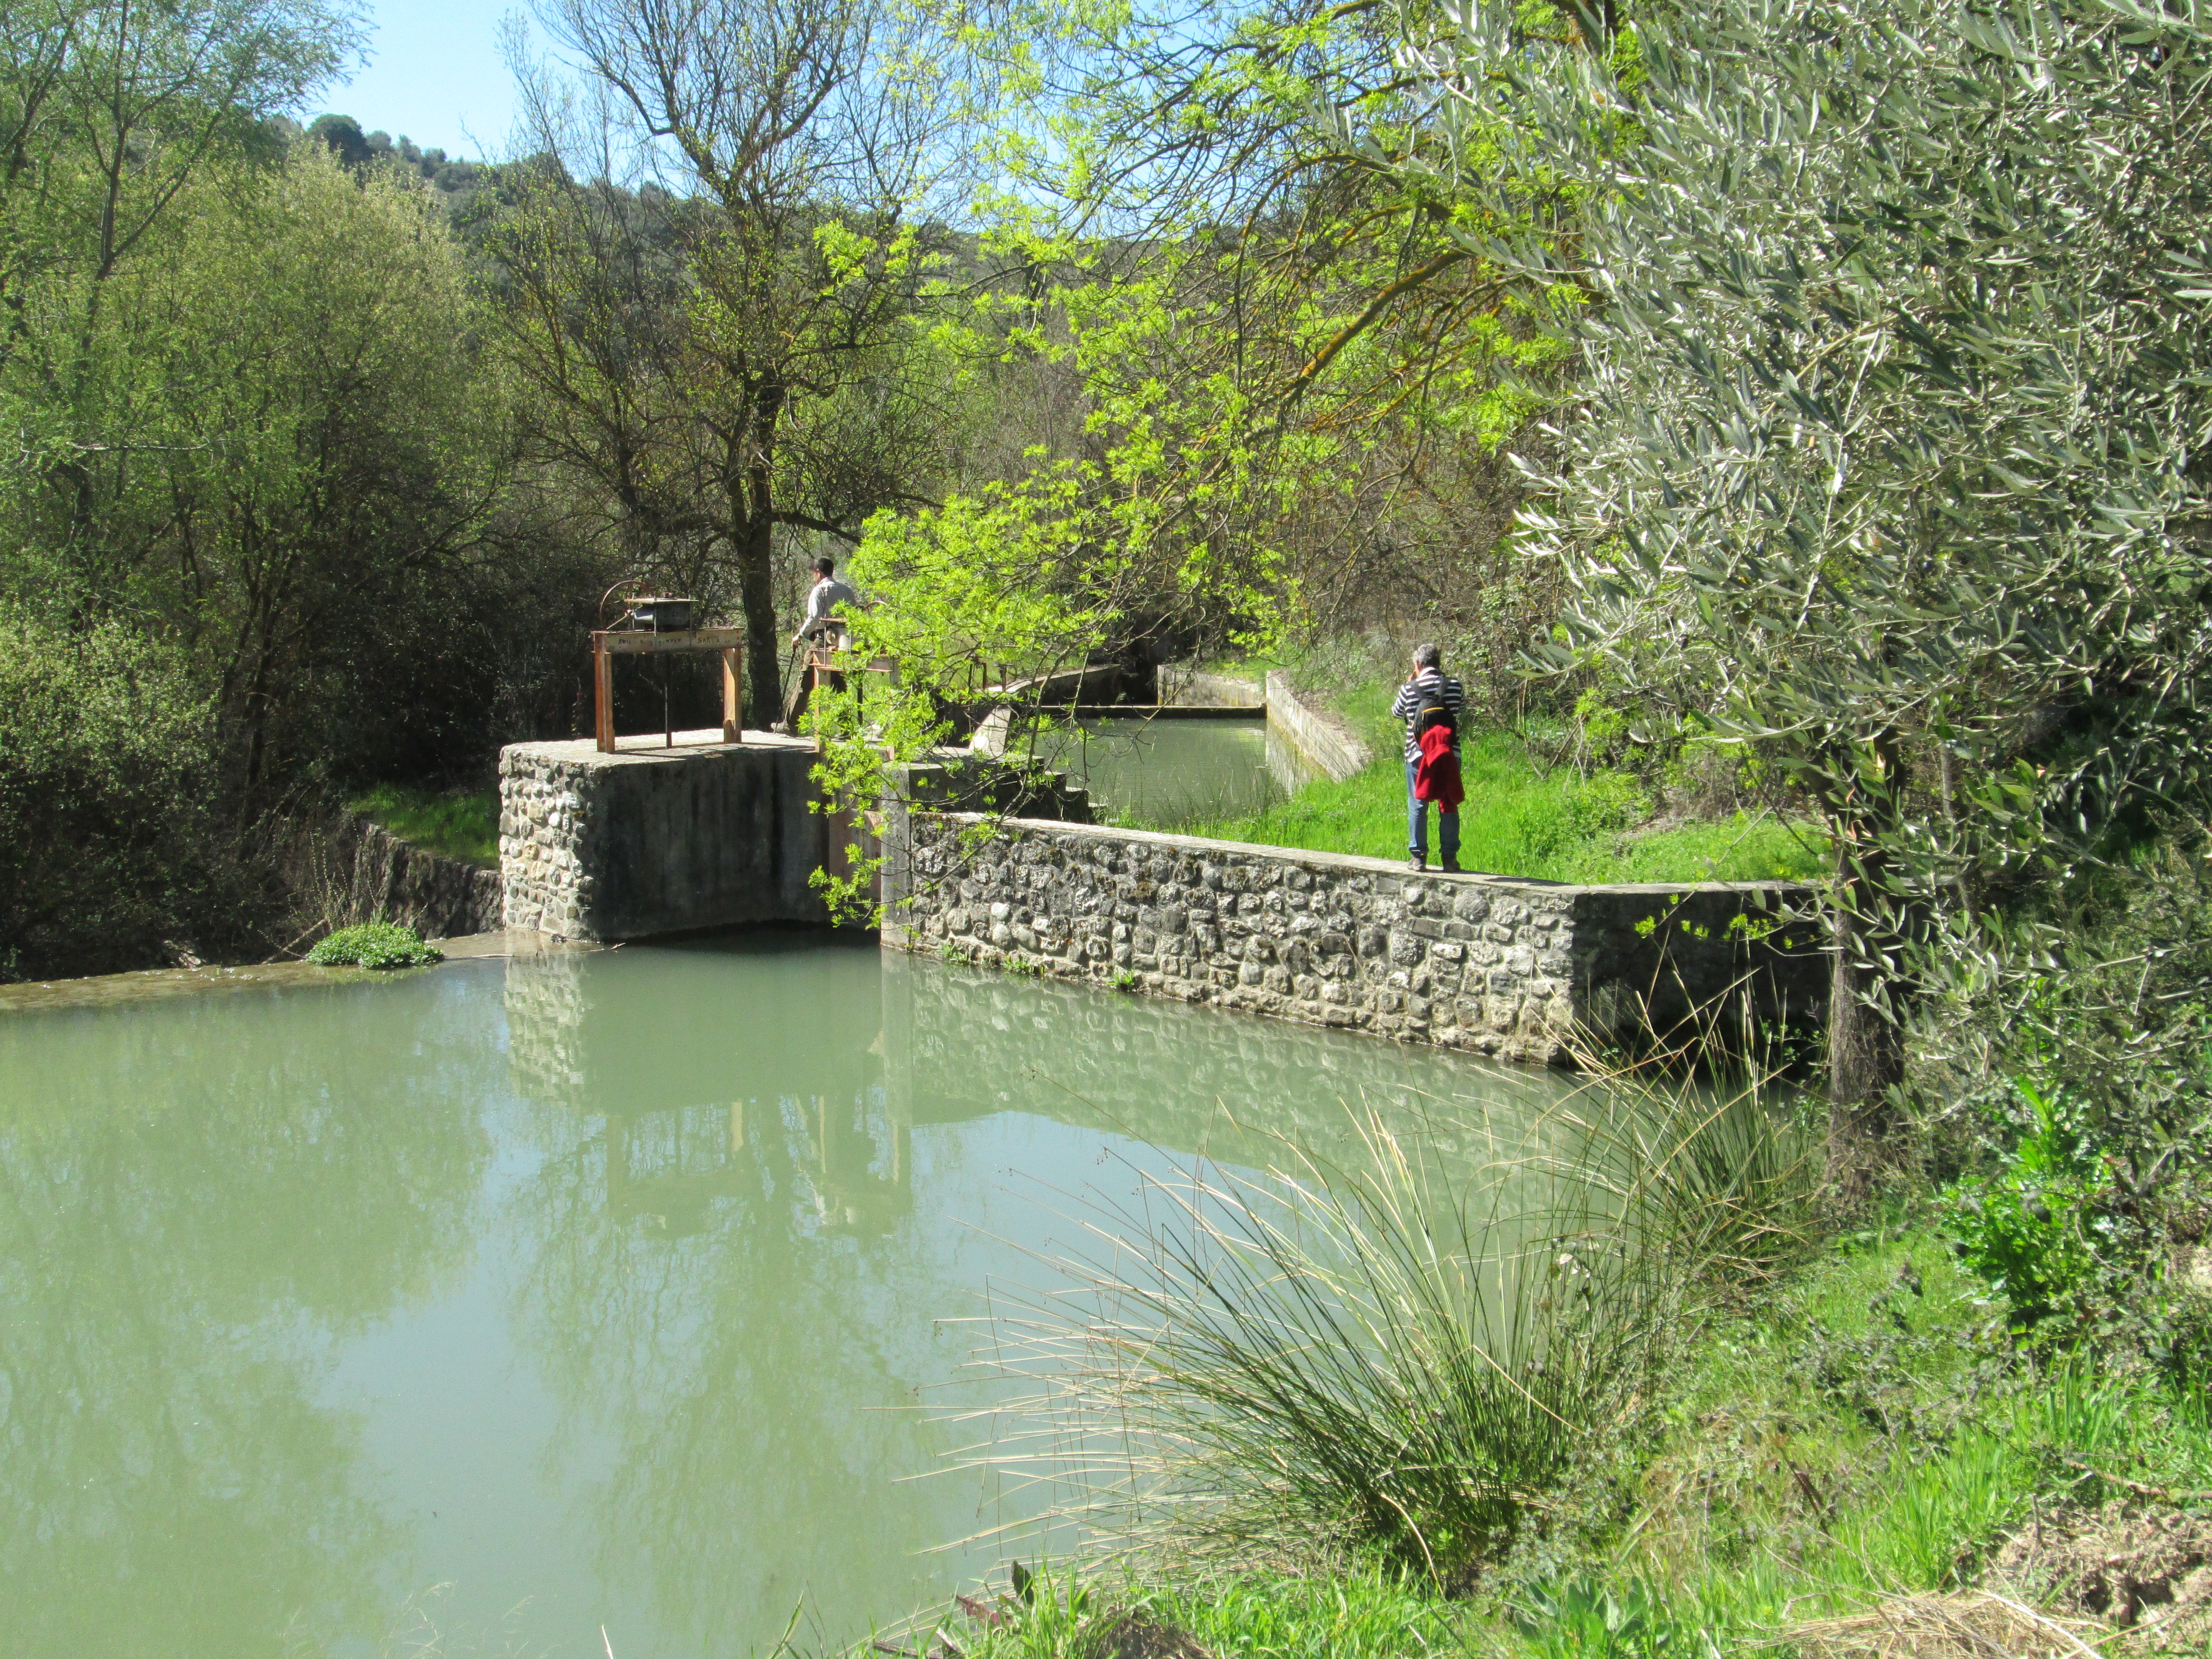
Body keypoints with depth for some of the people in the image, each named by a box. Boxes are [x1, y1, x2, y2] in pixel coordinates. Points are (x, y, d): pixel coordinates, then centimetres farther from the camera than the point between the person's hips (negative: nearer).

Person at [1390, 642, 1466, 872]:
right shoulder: (1454, 686, -2)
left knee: (1417, 805, 8)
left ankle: (1418, 856, 7)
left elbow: (1396, 713, 13)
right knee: (1449, 806, 7)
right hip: (1449, 755, 1)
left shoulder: (1409, 689, -4)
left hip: (1417, 754, -1)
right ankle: (1450, 858, 6)